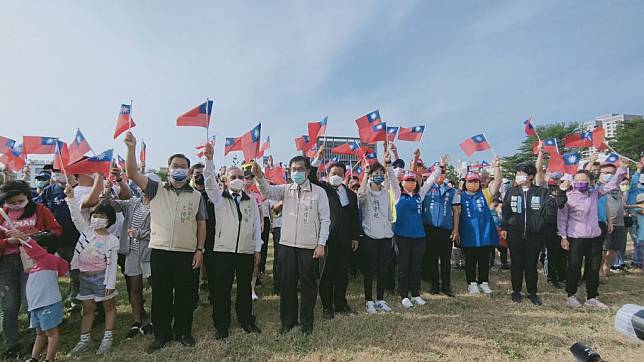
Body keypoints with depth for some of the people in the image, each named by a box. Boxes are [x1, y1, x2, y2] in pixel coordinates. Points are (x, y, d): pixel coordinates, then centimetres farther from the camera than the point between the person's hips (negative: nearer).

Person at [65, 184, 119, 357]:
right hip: (84, 276, 3)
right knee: (88, 309, 14)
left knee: (109, 306, 9)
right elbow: (76, 215, -11)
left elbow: (112, 263, -10)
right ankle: (84, 339, 25)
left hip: (101, 277, -3)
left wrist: (110, 283, -12)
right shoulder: (86, 229, 1)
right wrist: (70, 197, -23)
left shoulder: (112, 240, -9)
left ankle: (108, 337, 21)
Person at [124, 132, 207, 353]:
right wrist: (131, 148, -18)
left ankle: (183, 332, 28)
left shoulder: (197, 196, 7)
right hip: (159, 251, 0)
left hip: (187, 253, 0)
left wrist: (200, 249, 0)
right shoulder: (156, 190, 6)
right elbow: (133, 173, -6)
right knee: (160, 295, 10)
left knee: (185, 295, 10)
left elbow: (201, 224, 7)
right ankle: (161, 335, 27)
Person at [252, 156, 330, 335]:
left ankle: (307, 322, 25)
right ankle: (287, 320, 28)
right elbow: (268, 191, -12)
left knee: (308, 285, 7)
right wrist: (259, 177, -31)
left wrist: (321, 244, -8)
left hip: (309, 246, -2)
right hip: (287, 245, 3)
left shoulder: (319, 192, -1)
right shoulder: (286, 189, 7)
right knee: (287, 284, 11)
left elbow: (325, 220, -2)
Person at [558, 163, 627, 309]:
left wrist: (622, 168, -2)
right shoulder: (567, 196, -7)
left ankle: (592, 297, 24)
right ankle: (571, 295, 19)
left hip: (594, 238, 5)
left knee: (593, 269, 11)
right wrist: (563, 237, -9)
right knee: (574, 268, 3)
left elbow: (611, 184, 10)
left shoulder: (594, 193, 7)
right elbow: (562, 218, -6)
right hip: (575, 238, -5)